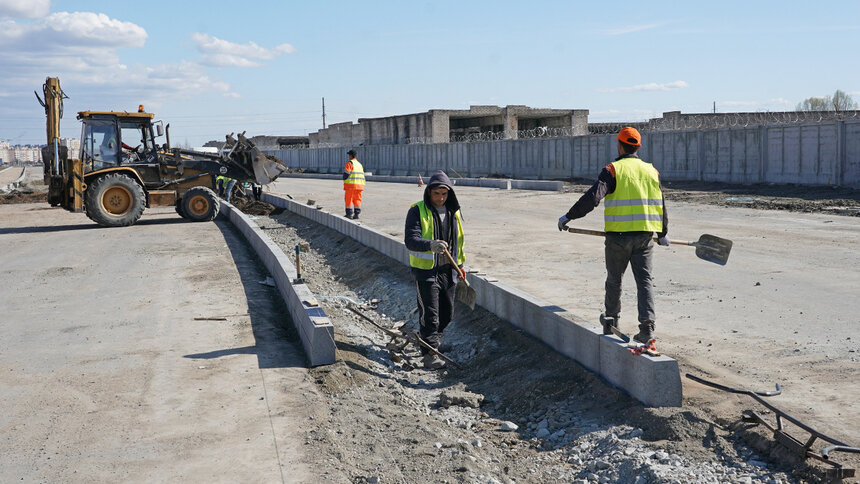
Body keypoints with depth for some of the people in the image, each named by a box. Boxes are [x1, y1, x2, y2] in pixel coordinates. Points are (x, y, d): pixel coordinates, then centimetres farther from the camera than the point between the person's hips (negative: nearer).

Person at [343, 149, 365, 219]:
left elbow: (346, 173, -13)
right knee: (357, 199, 9)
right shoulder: (359, 164, 15)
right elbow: (362, 175, 16)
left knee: (348, 199, 1)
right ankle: (357, 213, 5)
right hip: (359, 184, 6)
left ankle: (349, 214, 0)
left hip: (350, 184, -6)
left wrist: (344, 180, 4)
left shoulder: (350, 163, -8)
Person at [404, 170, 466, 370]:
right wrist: (430, 245, -39)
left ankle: (434, 338, 38)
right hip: (426, 270, -5)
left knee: (447, 313, 14)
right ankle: (430, 355, -2)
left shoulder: (454, 212, 8)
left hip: (448, 271, 6)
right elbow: (411, 240, -21)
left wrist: (459, 265, 21)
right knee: (430, 313, -7)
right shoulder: (417, 211, -10)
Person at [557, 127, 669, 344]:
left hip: (618, 235, -3)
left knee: (614, 279, 14)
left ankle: (611, 321, 29)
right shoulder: (651, 171, 10)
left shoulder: (612, 170, -7)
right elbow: (660, 205, 15)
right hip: (644, 236, 3)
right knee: (644, 279, 4)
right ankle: (647, 325, -8)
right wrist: (662, 234, 27)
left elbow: (592, 197, -18)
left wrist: (569, 216, -10)